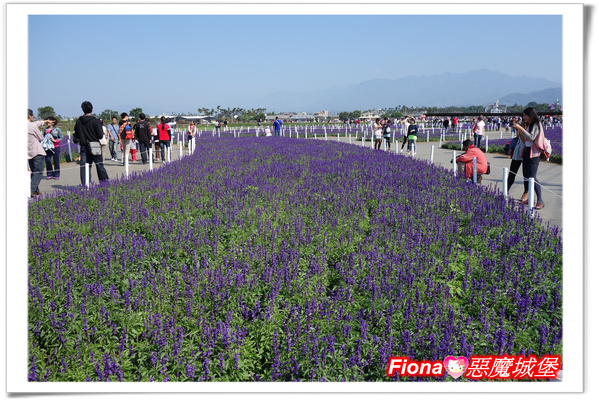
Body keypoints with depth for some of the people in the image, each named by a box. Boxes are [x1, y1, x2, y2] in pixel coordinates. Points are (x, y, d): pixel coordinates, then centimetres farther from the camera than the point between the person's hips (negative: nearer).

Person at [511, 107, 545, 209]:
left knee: (532, 178, -14)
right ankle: (526, 198, 14)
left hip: (534, 154, -9)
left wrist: (521, 128, -24)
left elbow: (531, 137, -23)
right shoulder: (528, 126, 16)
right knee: (526, 176, 8)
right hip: (526, 152, 9)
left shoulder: (536, 125, -9)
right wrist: (519, 132, 7)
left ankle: (540, 201, -10)